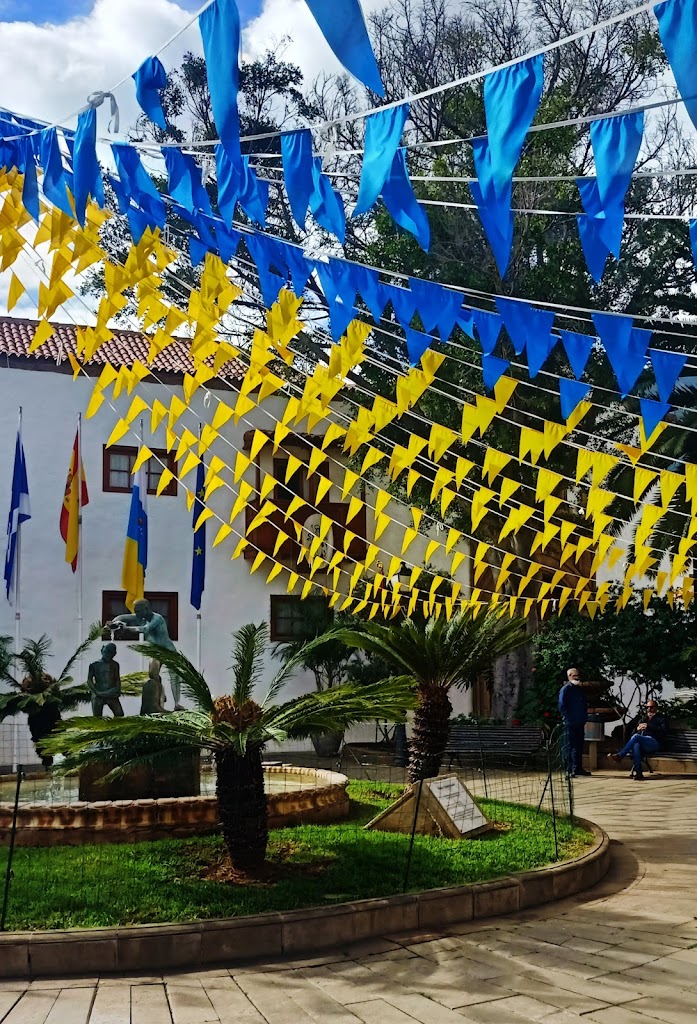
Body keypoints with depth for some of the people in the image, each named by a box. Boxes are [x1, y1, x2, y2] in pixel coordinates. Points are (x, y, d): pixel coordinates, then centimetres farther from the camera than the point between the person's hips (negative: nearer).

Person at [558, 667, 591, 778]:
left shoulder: (579, 690, 18)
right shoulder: (565, 689, -5)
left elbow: (584, 705, 23)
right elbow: (562, 706, -11)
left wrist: (584, 718, 12)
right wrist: (568, 719, -15)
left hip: (579, 723, 8)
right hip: (570, 724, -8)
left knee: (579, 747, 11)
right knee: (569, 747, -6)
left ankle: (578, 768, 18)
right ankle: (569, 770, -6)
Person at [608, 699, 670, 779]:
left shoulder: (661, 718, 19)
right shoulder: (642, 718, 33)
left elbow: (663, 731, -1)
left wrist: (648, 726, -7)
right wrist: (637, 728, 2)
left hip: (654, 742, -3)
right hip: (639, 741, 3)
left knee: (636, 737, -34)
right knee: (636, 745, -37)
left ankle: (620, 755, -36)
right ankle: (638, 772, -47)